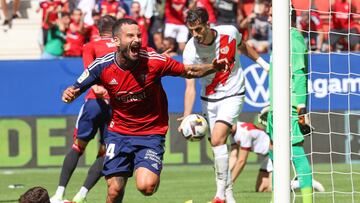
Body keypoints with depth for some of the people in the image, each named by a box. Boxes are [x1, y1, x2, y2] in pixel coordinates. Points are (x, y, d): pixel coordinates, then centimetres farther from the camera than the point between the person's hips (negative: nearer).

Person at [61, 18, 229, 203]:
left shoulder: (153, 60, -16)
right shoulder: (102, 66, -12)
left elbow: (188, 71, -4)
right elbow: (77, 89, 2)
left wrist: (213, 67, -20)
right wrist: (69, 94, -21)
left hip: (151, 133, -2)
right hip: (118, 133, 2)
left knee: (146, 186, -21)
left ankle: (155, 174, 16)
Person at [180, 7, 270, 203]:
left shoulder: (230, 32, -16)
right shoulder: (190, 51, -18)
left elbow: (243, 47, 9)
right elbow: (190, 87, -18)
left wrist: (264, 63, 19)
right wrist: (186, 117, -29)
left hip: (233, 94, -2)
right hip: (209, 99, 2)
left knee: (217, 139, -20)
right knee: (218, 144, 4)